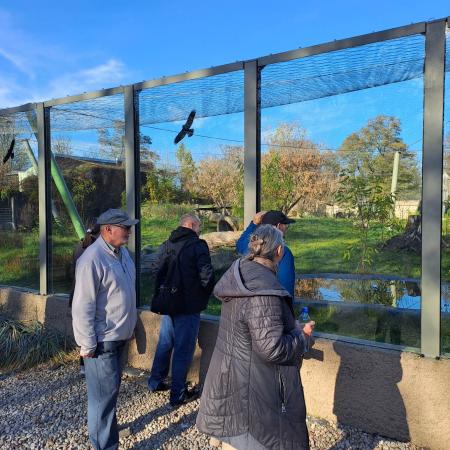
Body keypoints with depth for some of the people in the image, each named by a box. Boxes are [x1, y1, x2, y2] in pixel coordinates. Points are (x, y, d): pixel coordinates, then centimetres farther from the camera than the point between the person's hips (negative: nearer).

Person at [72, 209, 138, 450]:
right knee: (104, 393, 3)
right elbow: (82, 307, -22)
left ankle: (105, 425, 45)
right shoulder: (92, 259, -23)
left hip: (118, 336, 9)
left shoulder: (122, 252, 5)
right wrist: (88, 344, -19)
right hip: (102, 340, -9)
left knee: (110, 388, 24)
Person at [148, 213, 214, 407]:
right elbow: (206, 276, -19)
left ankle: (156, 382, 35)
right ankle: (178, 395, 14)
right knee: (183, 349, 4)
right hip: (188, 307, -7)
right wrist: (206, 294, -1)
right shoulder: (198, 245, -13)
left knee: (164, 344, 21)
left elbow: (158, 273, 13)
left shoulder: (165, 245, 8)